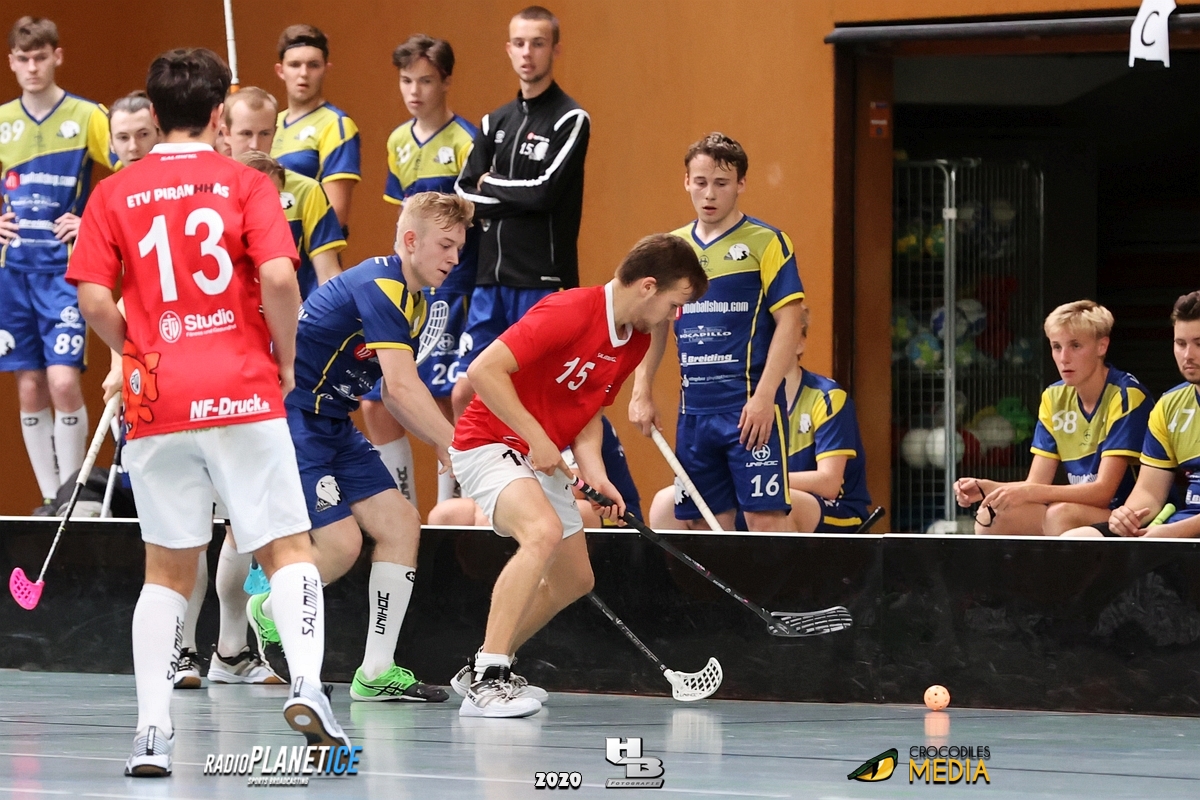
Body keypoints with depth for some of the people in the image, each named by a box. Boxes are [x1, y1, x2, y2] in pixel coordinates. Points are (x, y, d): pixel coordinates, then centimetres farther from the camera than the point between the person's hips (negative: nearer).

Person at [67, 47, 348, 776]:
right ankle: (307, 683, -17)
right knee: (289, 550, 5)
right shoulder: (246, 185, 0)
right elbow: (278, 277, -12)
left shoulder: (115, 196, 6)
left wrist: (140, 354, 13)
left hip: (158, 407, 2)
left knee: (168, 570, 10)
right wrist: (286, 360, 3)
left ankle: (153, 730, 0)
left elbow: (94, 300, -3)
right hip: (243, 396, -2)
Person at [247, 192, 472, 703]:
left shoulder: (413, 301, 11)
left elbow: (395, 395, 15)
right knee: (340, 542, -17)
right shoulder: (379, 287, -21)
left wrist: (444, 444, 0)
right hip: (287, 417, -10)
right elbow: (403, 388, -29)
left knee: (400, 523, 0)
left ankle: (377, 672, 2)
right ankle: (270, 611, 13)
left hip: (332, 427, 10)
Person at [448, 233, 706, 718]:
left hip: (543, 461, 10)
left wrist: (594, 473, -5)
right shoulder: (570, 313, -24)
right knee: (543, 532, -33)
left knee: (574, 579, 13)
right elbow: (484, 370, -28)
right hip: (489, 443, -10)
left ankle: (486, 669, 29)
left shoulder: (636, 343, 4)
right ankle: (486, 682, -34)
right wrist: (535, 437, -25)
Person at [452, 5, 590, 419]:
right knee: (465, 393, 4)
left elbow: (547, 191, -15)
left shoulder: (570, 119, -5)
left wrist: (491, 186, -1)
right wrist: (517, 197, -7)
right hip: (491, 278, 6)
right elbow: (463, 195, 7)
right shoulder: (495, 122, 14)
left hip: (543, 283, -6)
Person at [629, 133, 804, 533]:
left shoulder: (765, 242, -3)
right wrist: (642, 392, 7)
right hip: (694, 409, 6)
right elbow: (654, 324, 18)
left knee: (765, 516, -11)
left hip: (749, 408, -5)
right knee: (704, 522, 5)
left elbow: (788, 322, -8)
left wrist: (764, 396, -16)